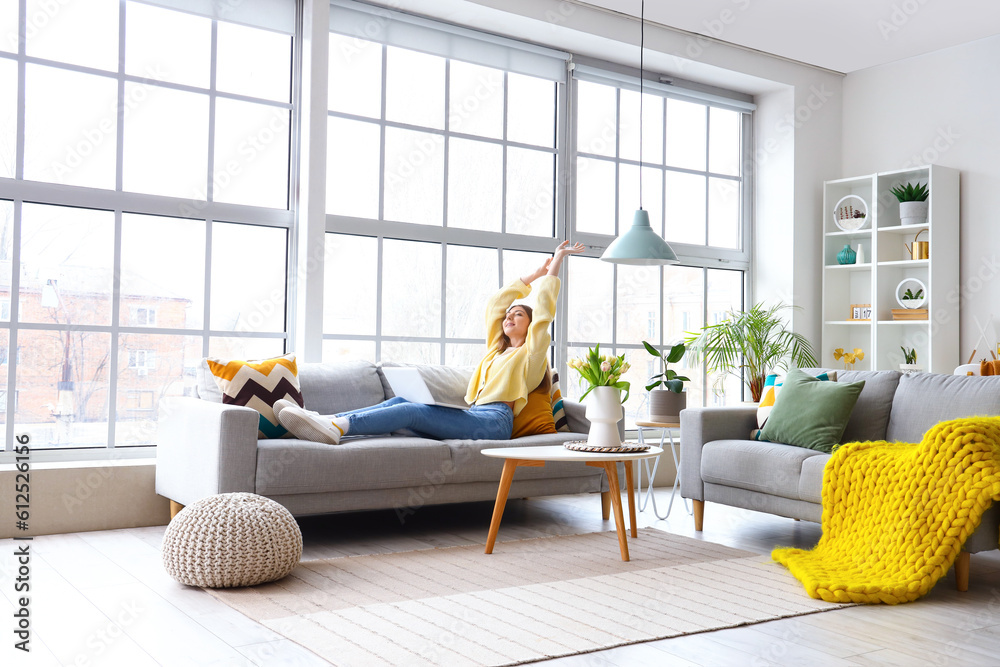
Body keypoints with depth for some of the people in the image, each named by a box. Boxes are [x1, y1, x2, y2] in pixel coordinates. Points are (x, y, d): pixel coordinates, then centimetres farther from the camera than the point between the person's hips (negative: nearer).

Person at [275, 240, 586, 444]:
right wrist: (533, 276, 40)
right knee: (401, 402, -14)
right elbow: (495, 303, 34)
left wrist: (555, 265, 13)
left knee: (413, 410, -27)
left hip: (494, 421, -7)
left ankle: (336, 427, -43)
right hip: (472, 415, 7)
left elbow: (543, 311, 6)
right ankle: (325, 421, -30)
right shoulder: (497, 348, 32)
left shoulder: (530, 352, 13)